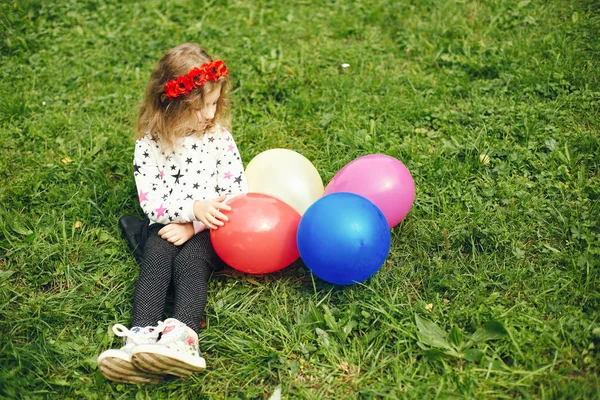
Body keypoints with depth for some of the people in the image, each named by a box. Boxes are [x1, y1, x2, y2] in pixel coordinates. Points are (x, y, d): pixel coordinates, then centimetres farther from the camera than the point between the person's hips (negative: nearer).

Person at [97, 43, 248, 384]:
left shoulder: (219, 136, 0)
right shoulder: (150, 143, -2)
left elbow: (237, 193, -3)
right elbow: (150, 200, -6)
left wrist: (193, 227, -11)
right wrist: (192, 208, -22)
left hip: (207, 227, -1)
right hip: (166, 226, 1)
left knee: (190, 262, -29)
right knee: (155, 262, -27)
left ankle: (183, 338, -53)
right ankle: (142, 338, -48)